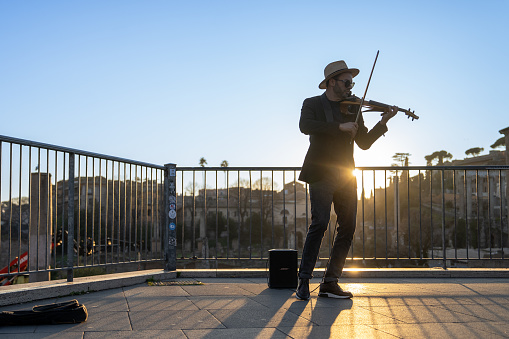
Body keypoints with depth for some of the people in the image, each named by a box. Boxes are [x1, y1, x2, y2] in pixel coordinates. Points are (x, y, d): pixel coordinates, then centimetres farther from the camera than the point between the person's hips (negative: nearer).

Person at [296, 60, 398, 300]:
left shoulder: (353, 109, 16)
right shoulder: (312, 104, 5)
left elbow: (364, 143, 9)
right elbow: (305, 126, -17)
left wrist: (382, 123, -5)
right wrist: (340, 126, -22)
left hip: (345, 175, 5)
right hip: (321, 173, -5)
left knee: (347, 227, 1)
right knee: (320, 223, -16)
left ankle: (330, 282, 8)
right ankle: (304, 280, -8)